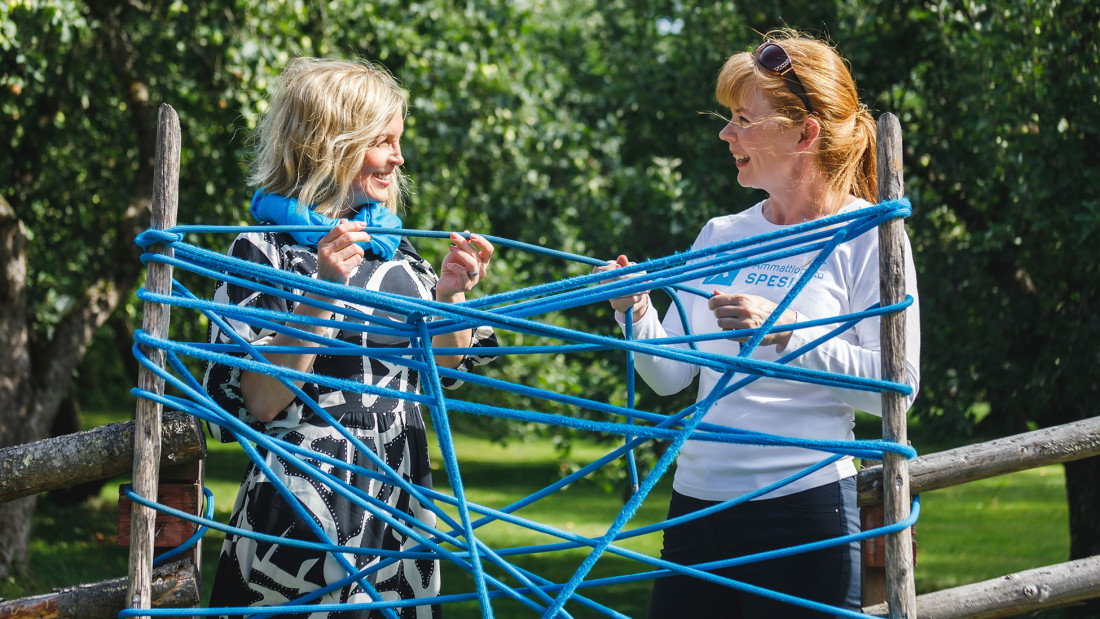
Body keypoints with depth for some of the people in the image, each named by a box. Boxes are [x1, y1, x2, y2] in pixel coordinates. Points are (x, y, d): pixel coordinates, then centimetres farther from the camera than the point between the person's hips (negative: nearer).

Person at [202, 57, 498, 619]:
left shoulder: (394, 245, 11)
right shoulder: (264, 250, -8)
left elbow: (443, 372, 15)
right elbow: (258, 402, -17)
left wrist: (451, 295, -3)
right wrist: (323, 292, -23)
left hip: (400, 502, 6)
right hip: (307, 506, -6)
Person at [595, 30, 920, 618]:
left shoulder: (866, 237, -3)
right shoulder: (721, 236, 14)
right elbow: (669, 375, 12)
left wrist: (787, 332, -22)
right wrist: (636, 315, -7)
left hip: (803, 508, -5)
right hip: (696, 501, 6)